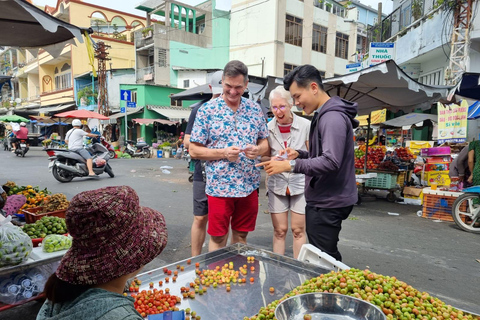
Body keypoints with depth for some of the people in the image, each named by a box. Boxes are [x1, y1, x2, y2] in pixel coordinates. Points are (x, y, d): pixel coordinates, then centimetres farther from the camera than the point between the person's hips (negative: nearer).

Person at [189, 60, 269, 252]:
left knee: (241, 236, 17)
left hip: (249, 186, 3)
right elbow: (194, 150, -6)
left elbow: (265, 142, 11)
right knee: (217, 238, 10)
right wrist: (223, 153, -20)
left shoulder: (255, 109, 5)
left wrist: (258, 150, -12)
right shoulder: (207, 110, -6)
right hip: (219, 187, -3)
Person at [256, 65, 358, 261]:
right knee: (326, 258, 18)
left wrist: (291, 165, -29)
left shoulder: (333, 117, -17)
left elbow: (331, 161, -27)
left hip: (328, 203, -10)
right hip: (323, 199, 10)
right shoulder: (324, 115, 15)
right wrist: (299, 154, 8)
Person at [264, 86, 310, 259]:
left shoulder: (305, 125, -6)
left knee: (298, 230, 7)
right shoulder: (268, 128, 0)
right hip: (277, 184, 2)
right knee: (279, 230, 8)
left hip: (300, 182, -1)